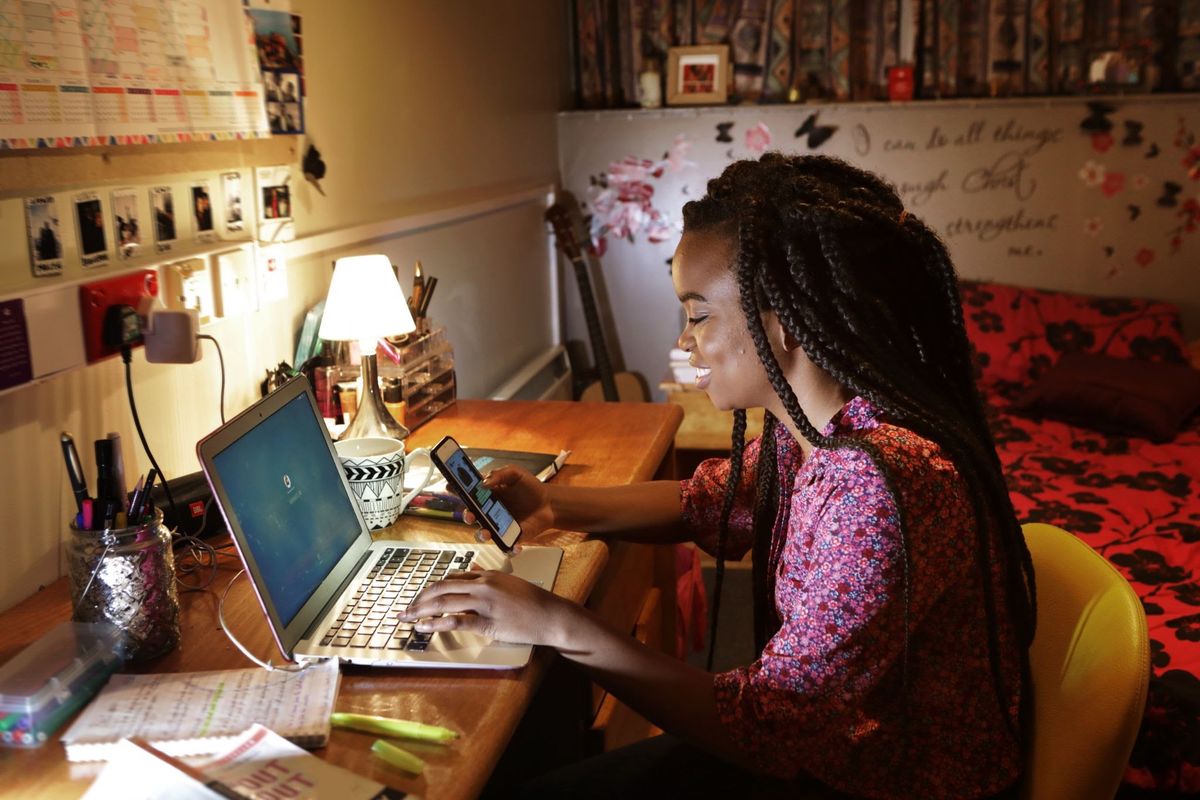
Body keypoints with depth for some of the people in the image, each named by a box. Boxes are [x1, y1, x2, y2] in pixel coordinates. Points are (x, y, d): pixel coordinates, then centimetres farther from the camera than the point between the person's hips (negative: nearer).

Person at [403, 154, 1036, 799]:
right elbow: (706, 503, 12)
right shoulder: (810, 427, -7)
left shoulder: (881, 486, -33)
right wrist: (554, 505, -3)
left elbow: (767, 728, -29)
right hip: (818, 740, 7)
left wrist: (558, 625, -26)